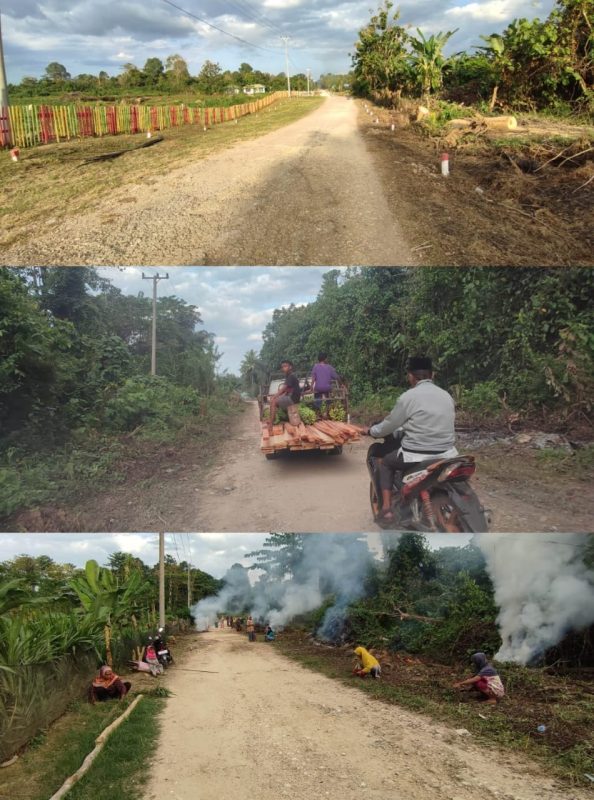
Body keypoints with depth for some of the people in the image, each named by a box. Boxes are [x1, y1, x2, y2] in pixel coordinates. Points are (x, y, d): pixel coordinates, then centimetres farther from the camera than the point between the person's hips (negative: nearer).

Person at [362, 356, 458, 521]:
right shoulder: (447, 396, 7)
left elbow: (389, 425, -1)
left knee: (385, 463, 22)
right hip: (447, 455, 5)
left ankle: (387, 508, 12)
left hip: (416, 457, -5)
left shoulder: (408, 397, -10)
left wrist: (371, 431, 20)